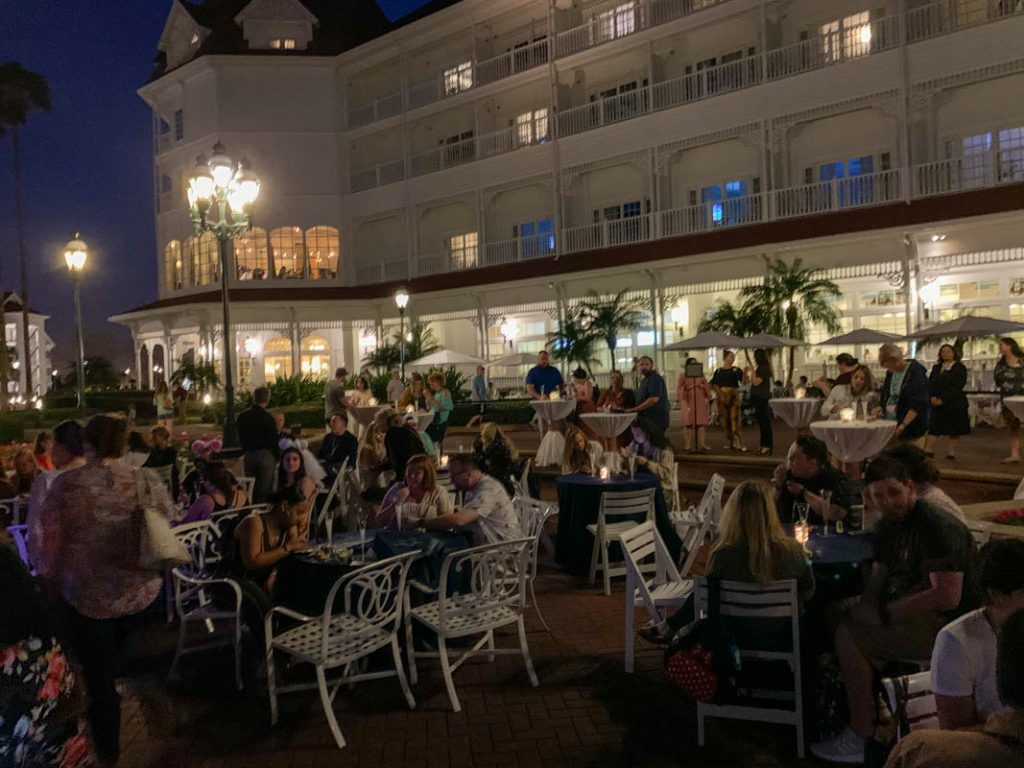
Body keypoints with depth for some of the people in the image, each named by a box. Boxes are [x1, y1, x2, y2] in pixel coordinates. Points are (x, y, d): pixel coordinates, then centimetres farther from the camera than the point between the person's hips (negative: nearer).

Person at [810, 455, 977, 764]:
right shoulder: (887, 527, 8)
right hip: (909, 612, 10)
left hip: (943, 625, -10)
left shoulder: (938, 528, -21)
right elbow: (880, 574, 16)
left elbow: (948, 597, -28)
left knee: (849, 636, -21)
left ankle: (861, 739, -9)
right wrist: (865, 603, -7)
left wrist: (884, 611, -21)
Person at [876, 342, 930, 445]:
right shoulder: (890, 372, 12)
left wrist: (903, 425, -24)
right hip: (889, 427, 7)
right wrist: (881, 407, 4)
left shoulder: (916, 372, -12)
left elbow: (918, 404, -18)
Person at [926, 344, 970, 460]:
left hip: (955, 403, -3)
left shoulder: (960, 368, -2)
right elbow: (930, 383, 7)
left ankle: (951, 451, 9)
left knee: (955, 430, 2)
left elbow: (957, 386, -11)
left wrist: (942, 399, -17)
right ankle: (928, 450, -7)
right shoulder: (936, 368, 14)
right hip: (937, 403, 3)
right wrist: (932, 396, -12)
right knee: (933, 428, -3)